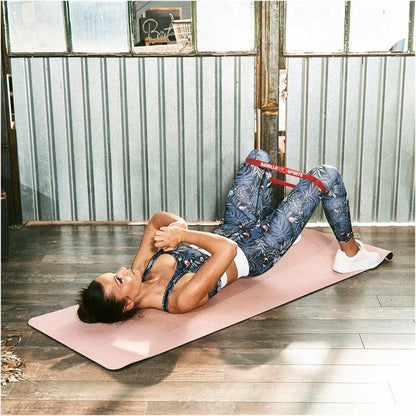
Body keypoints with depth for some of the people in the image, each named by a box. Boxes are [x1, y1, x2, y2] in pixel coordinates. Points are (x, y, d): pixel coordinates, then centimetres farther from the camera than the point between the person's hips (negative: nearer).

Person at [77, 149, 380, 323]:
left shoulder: (141, 271, -15)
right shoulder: (180, 300, -37)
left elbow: (158, 219, -4)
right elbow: (227, 249, -45)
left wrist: (175, 227, -25)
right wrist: (182, 234, -37)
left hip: (231, 229, 7)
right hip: (256, 252, -7)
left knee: (259, 157, 18)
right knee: (327, 177, -7)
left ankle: (268, 221, 43)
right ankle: (350, 253, 20)